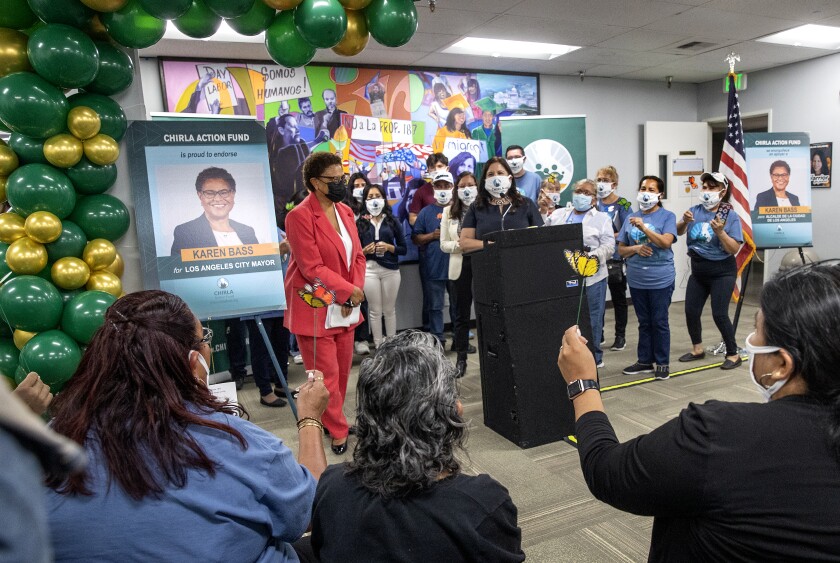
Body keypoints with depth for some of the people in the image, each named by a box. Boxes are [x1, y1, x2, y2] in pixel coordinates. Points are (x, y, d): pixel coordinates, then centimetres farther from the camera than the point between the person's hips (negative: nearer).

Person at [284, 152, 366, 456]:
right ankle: (338, 432, 16)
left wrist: (355, 290, -6)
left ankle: (330, 420, 32)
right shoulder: (300, 216, -15)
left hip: (345, 306, 7)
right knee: (326, 374, 0)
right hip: (315, 308, -7)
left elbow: (357, 255, 10)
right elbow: (312, 267, -18)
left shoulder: (346, 212, 9)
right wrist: (350, 291, -15)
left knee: (343, 370, 13)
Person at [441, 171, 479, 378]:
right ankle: (461, 358, 20)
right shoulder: (449, 212, 7)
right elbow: (443, 244, 5)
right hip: (460, 266, 3)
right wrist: (459, 245, -13)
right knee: (462, 313, 10)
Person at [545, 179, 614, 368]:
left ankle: (593, 358, 17)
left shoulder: (602, 218, 7)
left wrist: (593, 257, -19)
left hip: (591, 277, -2)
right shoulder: (558, 215, 16)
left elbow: (608, 246, -3)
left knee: (591, 319, 3)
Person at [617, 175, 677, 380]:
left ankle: (663, 363, 14)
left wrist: (644, 227, -26)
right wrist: (635, 248, -10)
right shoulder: (631, 218, 8)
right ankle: (644, 361, 23)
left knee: (659, 322, 3)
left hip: (660, 279, -4)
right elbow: (621, 249, 10)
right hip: (636, 279, 4)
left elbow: (666, 242, -18)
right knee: (644, 322, 13)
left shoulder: (667, 216, -3)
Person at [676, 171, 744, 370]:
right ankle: (697, 349, 27)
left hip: (722, 272, -5)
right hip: (698, 271, 5)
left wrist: (720, 232, -27)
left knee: (719, 314, -7)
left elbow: (734, 249, -14)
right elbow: (678, 232, -8)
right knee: (691, 312, 7)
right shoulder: (695, 211, 1)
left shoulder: (730, 216, -10)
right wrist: (684, 222, -27)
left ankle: (733, 355, 10)